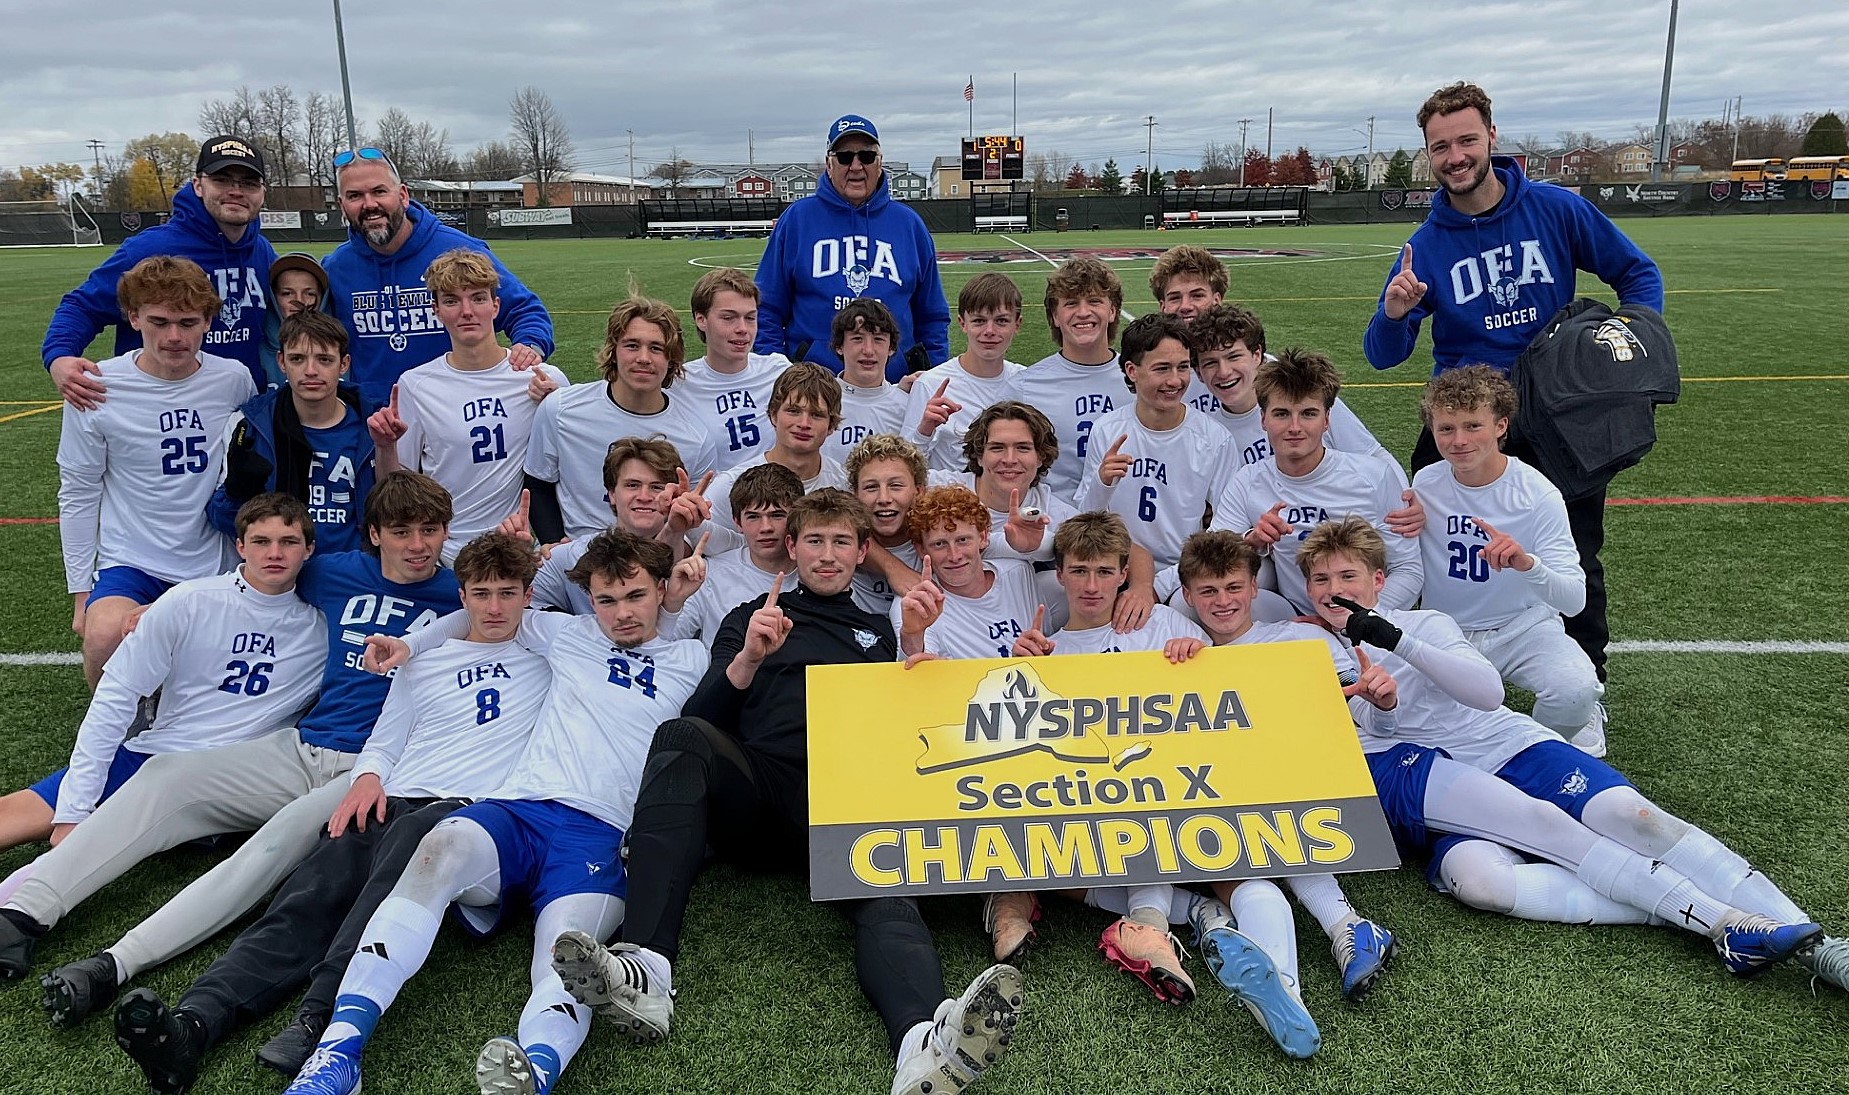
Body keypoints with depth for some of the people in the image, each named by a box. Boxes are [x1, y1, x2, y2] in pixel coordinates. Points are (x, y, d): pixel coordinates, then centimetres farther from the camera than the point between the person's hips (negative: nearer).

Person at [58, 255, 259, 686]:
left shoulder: (234, 380, -3)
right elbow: (78, 495, 0)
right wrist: (81, 592, 1)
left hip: (216, 565, 2)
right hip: (130, 564, -2)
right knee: (106, 636, -31)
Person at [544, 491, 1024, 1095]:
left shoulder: (880, 631, 29)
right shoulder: (748, 618, 25)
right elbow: (703, 720, 12)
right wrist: (748, 659, -7)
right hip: (753, 794, 0)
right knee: (681, 736, -31)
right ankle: (645, 970, -43)